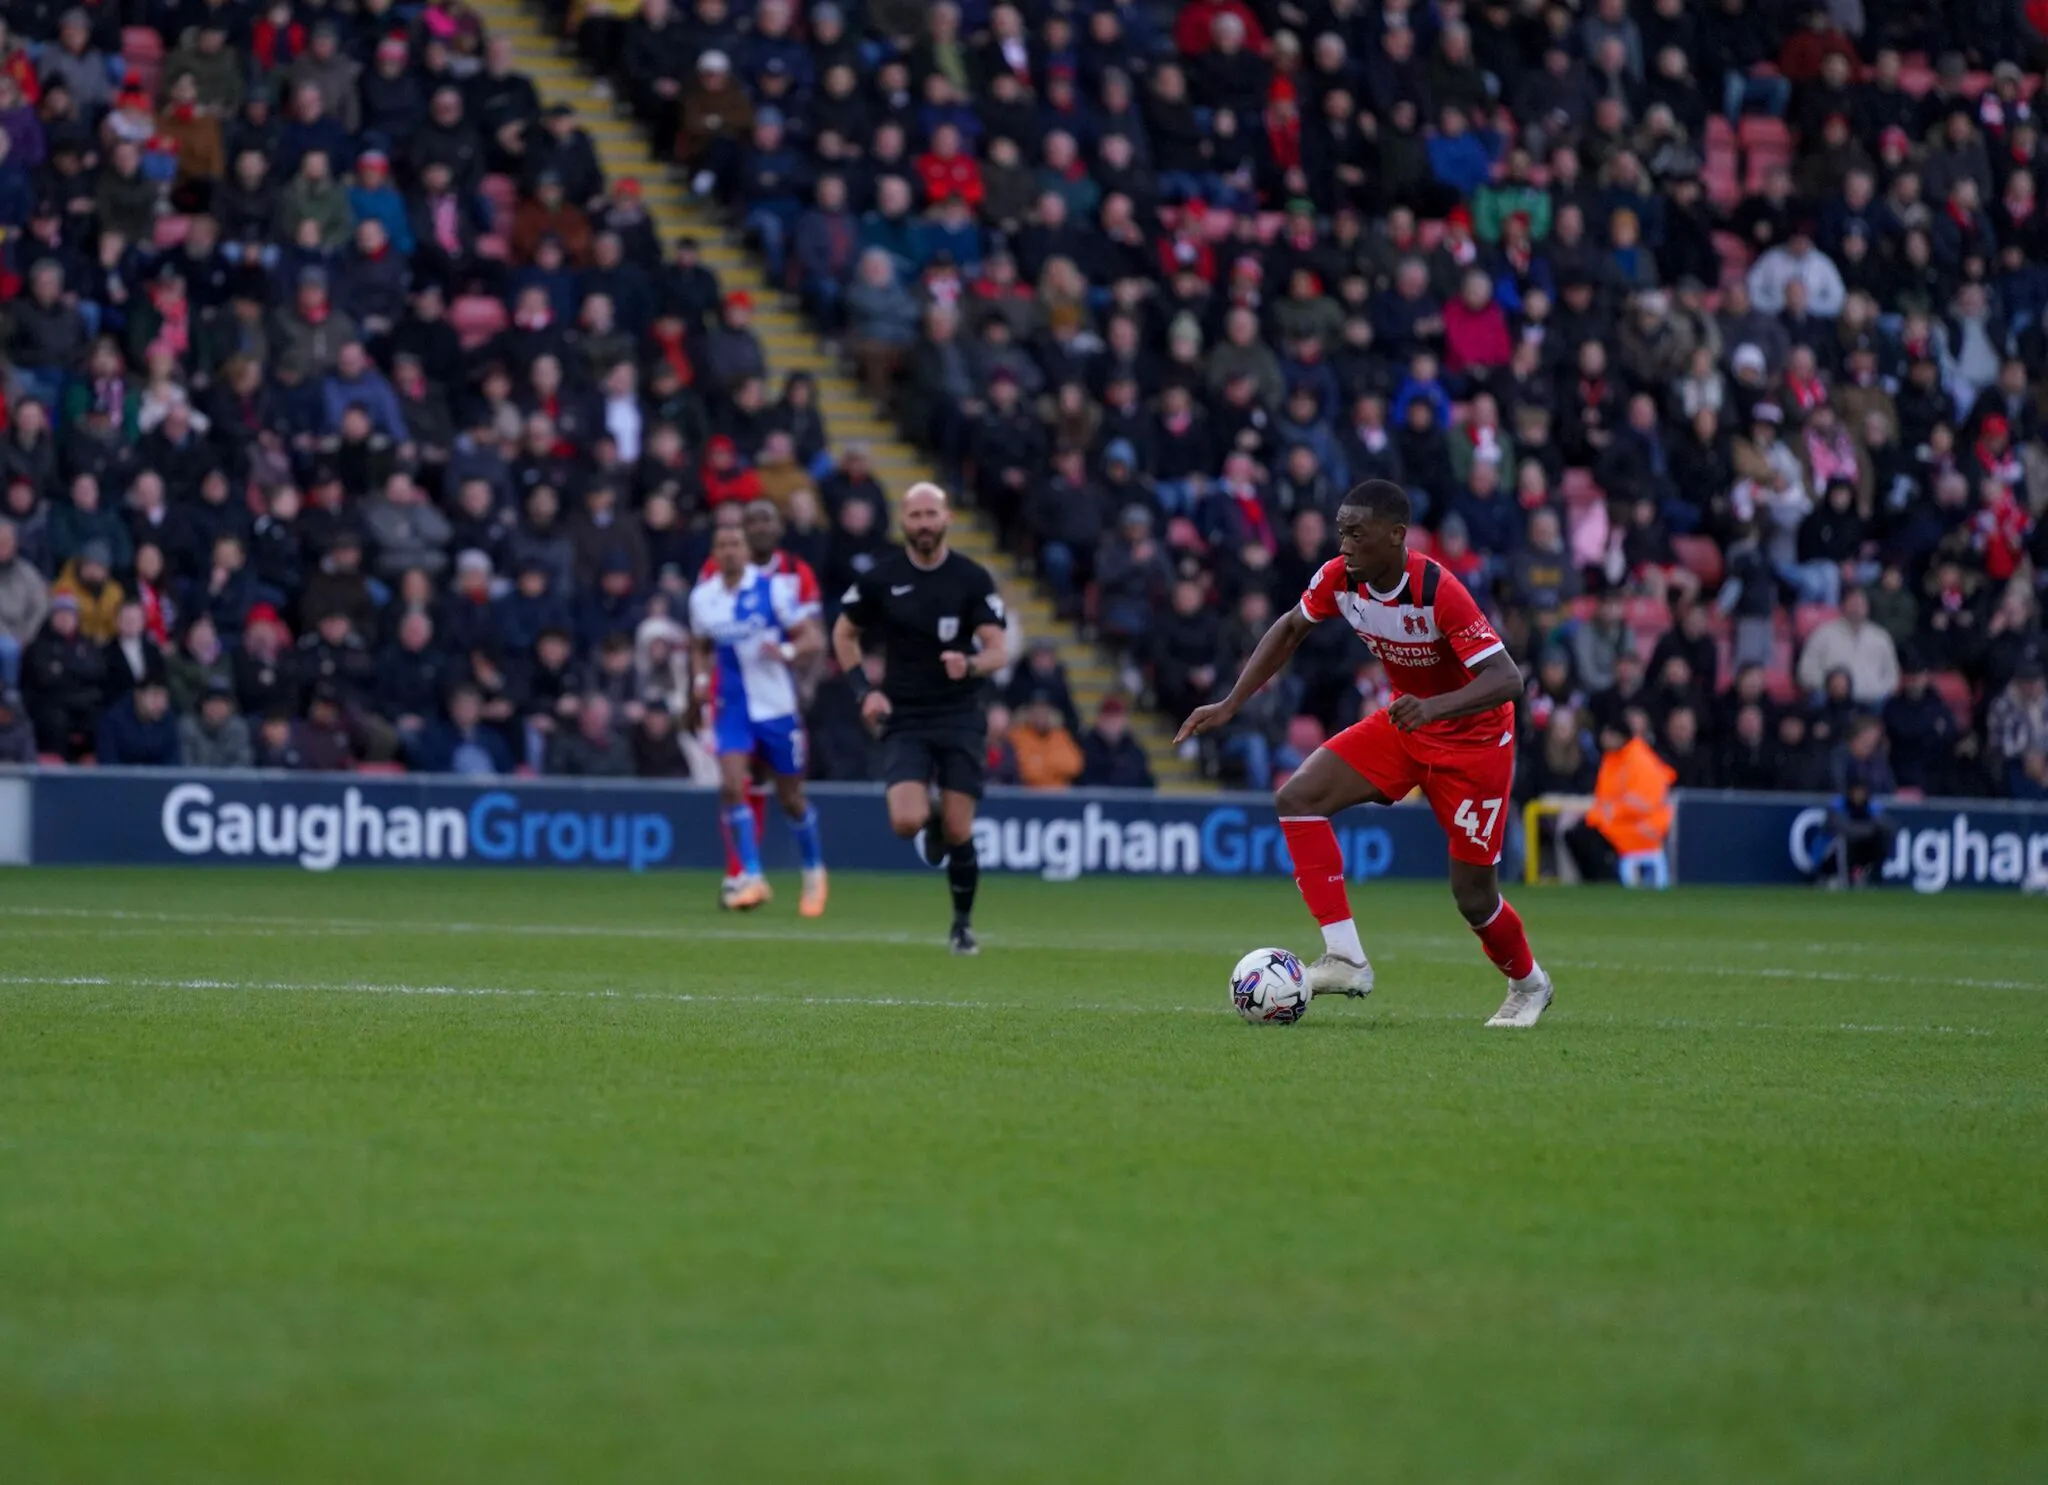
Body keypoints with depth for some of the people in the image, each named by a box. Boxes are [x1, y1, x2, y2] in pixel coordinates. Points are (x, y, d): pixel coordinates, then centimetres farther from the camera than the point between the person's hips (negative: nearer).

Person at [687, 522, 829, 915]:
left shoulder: (774, 588, -9)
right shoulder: (702, 597, 3)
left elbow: (814, 640, -10)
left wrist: (787, 651, -30)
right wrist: (701, 677, 1)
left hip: (777, 706, -2)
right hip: (732, 707, 2)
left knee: (791, 798, 8)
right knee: (731, 786, -18)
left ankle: (814, 871, 31)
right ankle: (752, 878, -13)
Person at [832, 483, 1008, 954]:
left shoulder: (973, 578, -3)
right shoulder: (880, 579, -1)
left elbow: (999, 650, -6)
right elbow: (844, 635, 13)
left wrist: (970, 664, -28)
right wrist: (865, 690, 0)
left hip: (960, 719, 0)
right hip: (905, 720, 0)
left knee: (958, 831, -4)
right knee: (908, 822, -19)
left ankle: (963, 924, 17)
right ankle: (934, 826, 19)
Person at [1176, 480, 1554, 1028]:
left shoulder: (1438, 593, -32)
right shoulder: (1339, 578, -13)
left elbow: (1507, 678, -35)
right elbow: (1291, 628, 7)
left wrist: (1435, 706, -51)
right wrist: (1229, 705, 1)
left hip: (1472, 737, -6)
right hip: (1403, 722, 6)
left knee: (1473, 896, -2)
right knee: (1296, 798, -15)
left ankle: (1528, 985, 32)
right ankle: (1346, 959, -16)